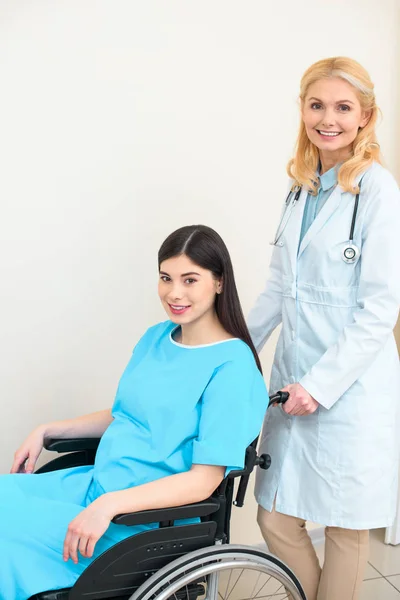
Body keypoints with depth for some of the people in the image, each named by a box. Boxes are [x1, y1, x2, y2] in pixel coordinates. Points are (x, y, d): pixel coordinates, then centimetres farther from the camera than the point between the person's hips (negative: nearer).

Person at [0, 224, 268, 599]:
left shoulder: (231, 366, -15)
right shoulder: (157, 337, 9)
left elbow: (204, 479, -18)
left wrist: (108, 505, -26)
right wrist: (46, 431, 10)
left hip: (146, 518, -8)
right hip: (95, 482, 8)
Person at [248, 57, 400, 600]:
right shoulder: (302, 187, 10)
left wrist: (321, 383, -16)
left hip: (351, 386, -6)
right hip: (295, 375, 6)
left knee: (345, 526, 11)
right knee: (276, 518, 12)